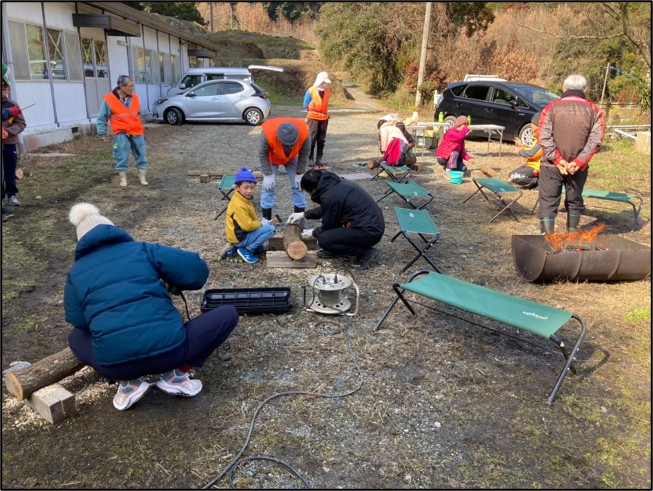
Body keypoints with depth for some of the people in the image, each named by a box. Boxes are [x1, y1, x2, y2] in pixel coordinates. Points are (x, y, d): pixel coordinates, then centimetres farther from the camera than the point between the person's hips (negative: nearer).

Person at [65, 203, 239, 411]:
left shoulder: (75, 273, 15)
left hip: (114, 364, 3)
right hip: (168, 349, -3)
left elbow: (78, 321, 18)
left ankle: (127, 383, 14)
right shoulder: (141, 250, 9)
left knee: (76, 337, 37)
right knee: (228, 313, 18)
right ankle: (177, 375, 10)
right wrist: (174, 286, 25)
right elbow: (197, 270, 3)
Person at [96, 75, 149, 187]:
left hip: (137, 133, 4)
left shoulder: (135, 98, 5)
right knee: (122, 157, -1)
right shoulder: (109, 100, -9)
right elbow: (102, 118, -1)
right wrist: (102, 133, 0)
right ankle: (123, 178, 11)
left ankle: (142, 177, 17)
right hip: (122, 134, -4)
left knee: (141, 155, 7)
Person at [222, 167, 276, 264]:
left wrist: (260, 222, 1)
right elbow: (247, 225, -29)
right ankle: (246, 250, -11)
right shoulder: (239, 205, -26)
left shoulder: (244, 200, 5)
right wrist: (261, 224, -13)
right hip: (240, 237, -10)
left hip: (241, 234, 10)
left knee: (259, 249, 30)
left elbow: (250, 220, 17)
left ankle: (236, 249, 14)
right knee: (270, 229, -18)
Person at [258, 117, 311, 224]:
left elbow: (304, 154, -19)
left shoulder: (304, 133, -37)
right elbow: (263, 154, -24)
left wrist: (300, 174, -15)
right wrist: (269, 175, -22)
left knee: (298, 185, -4)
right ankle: (266, 219, 2)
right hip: (272, 158, -1)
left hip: (292, 158, 2)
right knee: (268, 185, -8)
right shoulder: (267, 134, -42)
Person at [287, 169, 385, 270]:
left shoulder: (330, 197, -20)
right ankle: (336, 251, 22)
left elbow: (328, 226, -6)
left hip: (370, 232, -10)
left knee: (323, 240, -14)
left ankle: (366, 252, -5)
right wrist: (304, 214, 26)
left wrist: (313, 233, 13)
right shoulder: (336, 184, 7)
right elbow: (324, 209, 26)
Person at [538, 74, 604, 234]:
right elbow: (596, 139, -7)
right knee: (574, 202, 18)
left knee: (548, 203, 2)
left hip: (552, 165, -2)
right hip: (578, 166, 2)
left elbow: (544, 138, -12)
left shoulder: (551, 107, -3)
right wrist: (579, 162, -10)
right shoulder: (593, 110, 2)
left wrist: (557, 159, -12)